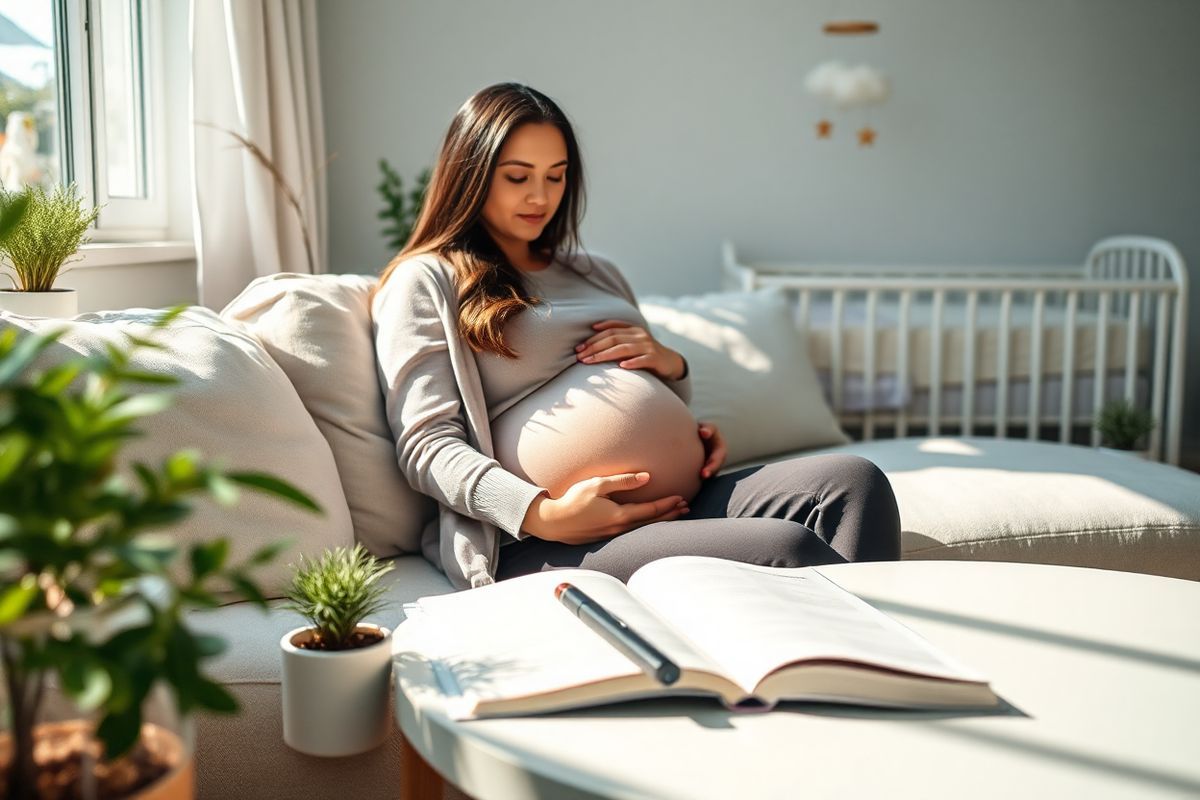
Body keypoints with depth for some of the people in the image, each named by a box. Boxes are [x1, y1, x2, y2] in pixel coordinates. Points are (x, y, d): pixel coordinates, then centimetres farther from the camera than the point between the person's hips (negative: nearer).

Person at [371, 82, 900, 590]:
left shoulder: (595, 272, 29)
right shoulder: (424, 282, 8)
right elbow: (426, 445, -3)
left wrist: (670, 363, 9)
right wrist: (541, 514, -18)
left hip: (690, 501, 7)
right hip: (553, 541, -7)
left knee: (854, 481, -20)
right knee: (787, 548, -30)